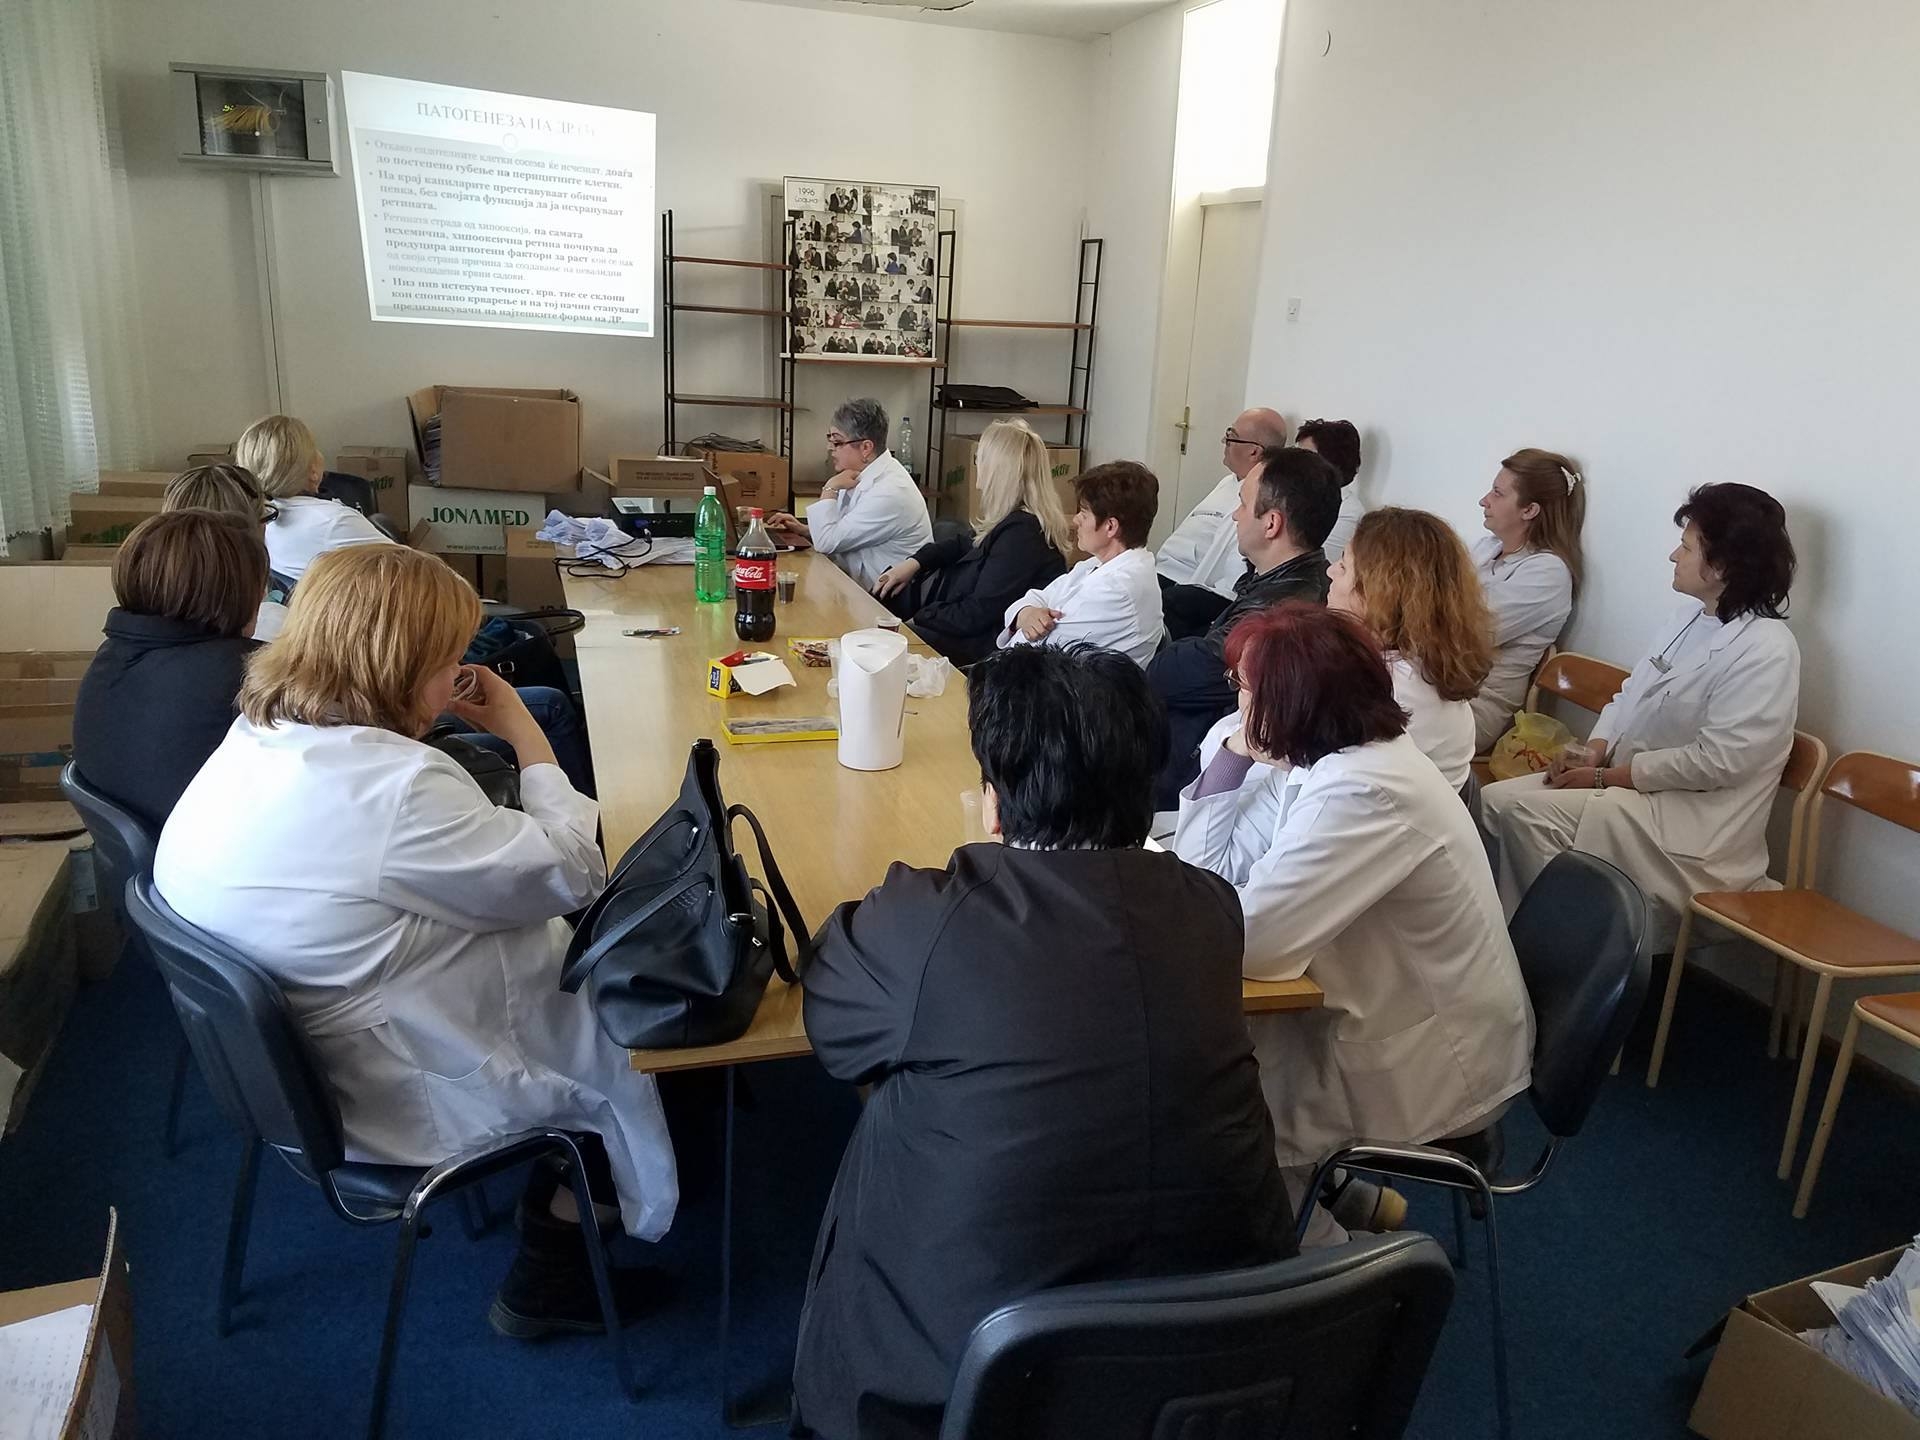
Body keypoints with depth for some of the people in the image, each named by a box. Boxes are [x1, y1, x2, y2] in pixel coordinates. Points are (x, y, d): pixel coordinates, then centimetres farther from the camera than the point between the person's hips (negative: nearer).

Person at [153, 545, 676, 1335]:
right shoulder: (391, 785, -33)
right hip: (408, 1099, -9)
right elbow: (572, 875, -21)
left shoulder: (256, 737, -4)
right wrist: (524, 731, -13)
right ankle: (550, 1282, 29)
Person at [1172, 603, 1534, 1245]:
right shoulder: (1338, 754, -2)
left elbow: (1242, 938, -33)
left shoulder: (1362, 794, -30)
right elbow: (1211, 872, -4)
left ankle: (1309, 1246, 25)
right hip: (1387, 1016, 8)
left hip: (1429, 1065, -8)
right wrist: (1232, 756, -14)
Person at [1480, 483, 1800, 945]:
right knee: (1497, 799, -8)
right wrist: (1595, 749, -5)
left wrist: (1605, 776, -17)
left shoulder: (1765, 649, -16)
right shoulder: (1691, 616, 10)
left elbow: (1716, 760, -22)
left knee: (1526, 812, -23)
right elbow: (1630, 694, 15)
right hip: (1631, 786, 8)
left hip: (1692, 817, -8)